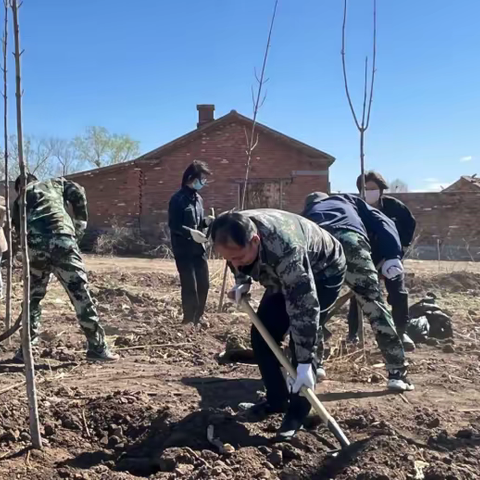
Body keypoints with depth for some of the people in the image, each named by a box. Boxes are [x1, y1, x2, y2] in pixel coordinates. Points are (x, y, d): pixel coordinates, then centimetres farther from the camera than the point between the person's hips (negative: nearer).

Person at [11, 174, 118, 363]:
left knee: (33, 297, 19)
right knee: (80, 293, 0)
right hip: (61, 239, -2)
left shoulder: (19, 200, 31)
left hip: (34, 245, 2)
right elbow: (78, 194, 10)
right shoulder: (55, 183, 28)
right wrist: (79, 228, 15)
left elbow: (19, 231, 24)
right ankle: (97, 347, 2)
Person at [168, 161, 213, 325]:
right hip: (184, 250, -7)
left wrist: (206, 221, -1)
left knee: (204, 285, 9)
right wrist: (190, 232, -30)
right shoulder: (178, 199, -11)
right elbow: (173, 225, -16)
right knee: (190, 287, -4)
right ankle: (189, 321, 9)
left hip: (199, 249, 8)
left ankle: (198, 319, 24)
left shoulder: (198, 198, 13)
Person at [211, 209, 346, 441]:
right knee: (262, 333, 0)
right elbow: (237, 260, 3)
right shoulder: (236, 233, -25)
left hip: (324, 272, -7)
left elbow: (304, 307, -42)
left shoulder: (285, 248, -46)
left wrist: (305, 362, -39)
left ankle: (298, 412, -2)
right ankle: (277, 399, 17)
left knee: (303, 339, -18)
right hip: (282, 277, 7)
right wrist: (242, 282, -15)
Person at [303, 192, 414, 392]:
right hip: (349, 242, -1)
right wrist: (392, 256, 11)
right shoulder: (349, 201, 41)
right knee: (375, 306, 4)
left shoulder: (306, 216, 45)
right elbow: (383, 223, 23)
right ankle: (397, 374, 4)